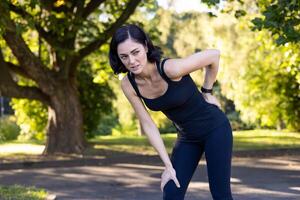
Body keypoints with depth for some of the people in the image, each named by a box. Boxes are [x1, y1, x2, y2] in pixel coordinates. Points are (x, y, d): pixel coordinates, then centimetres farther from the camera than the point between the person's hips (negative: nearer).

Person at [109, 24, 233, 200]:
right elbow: (148, 125, -8)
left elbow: (214, 55, -19)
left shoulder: (170, 68, -32)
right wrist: (168, 165, -9)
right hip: (187, 137, 5)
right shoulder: (128, 85, -16)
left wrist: (207, 92, -7)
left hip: (215, 128, -5)